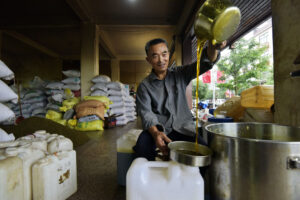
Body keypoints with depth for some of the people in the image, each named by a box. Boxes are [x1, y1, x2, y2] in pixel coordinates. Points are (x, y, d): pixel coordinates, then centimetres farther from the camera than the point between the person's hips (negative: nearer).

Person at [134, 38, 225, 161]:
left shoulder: (180, 74, 10)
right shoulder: (144, 86, 3)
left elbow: (204, 63, -5)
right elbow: (146, 114, -9)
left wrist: (213, 47, -29)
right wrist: (156, 133, -30)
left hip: (183, 128, 2)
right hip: (158, 129, -1)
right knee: (143, 144, -31)